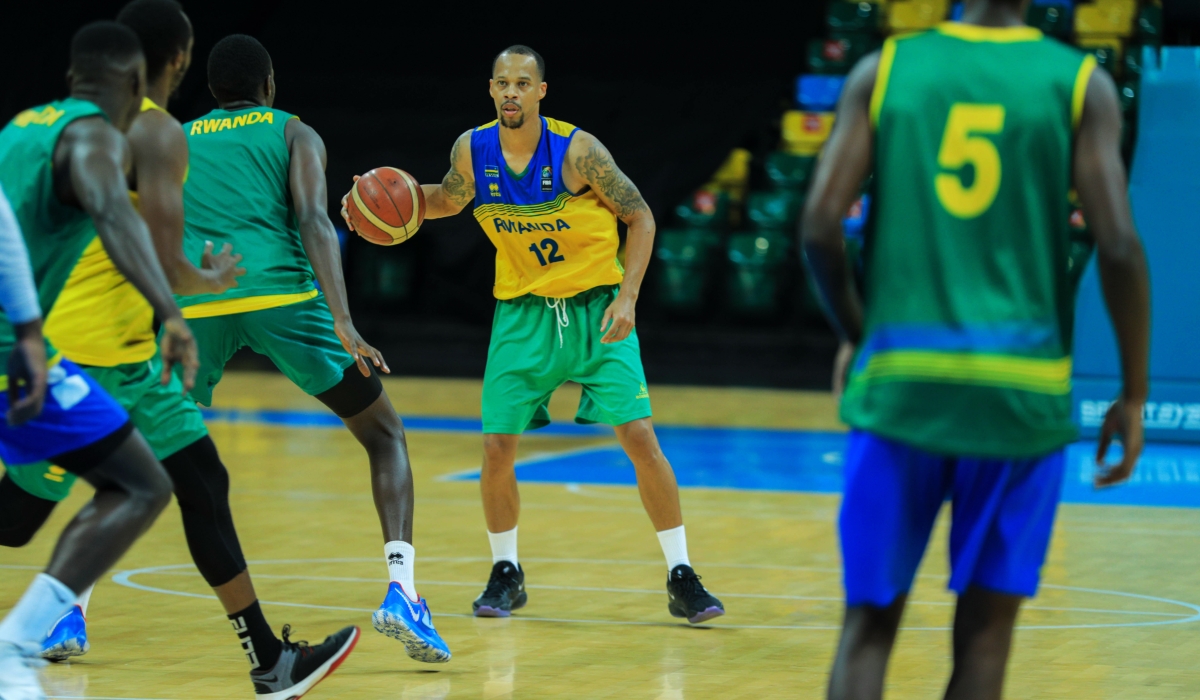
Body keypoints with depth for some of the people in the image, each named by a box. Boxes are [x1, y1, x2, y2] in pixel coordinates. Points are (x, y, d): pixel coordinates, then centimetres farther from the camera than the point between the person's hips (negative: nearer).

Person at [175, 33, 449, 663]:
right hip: (281, 294, -2)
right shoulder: (294, 134, 18)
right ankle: (401, 592, -9)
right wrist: (343, 325, -10)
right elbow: (313, 222, -1)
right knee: (384, 435, 13)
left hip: (195, 303, 2)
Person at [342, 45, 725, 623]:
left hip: (595, 308, -3)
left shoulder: (576, 150, -18)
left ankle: (681, 579, -2)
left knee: (639, 437, -12)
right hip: (524, 312, 3)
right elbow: (449, 200, 16)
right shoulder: (472, 151, -7)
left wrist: (627, 296, -17)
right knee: (497, 449, -3)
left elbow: (640, 217, -9)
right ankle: (505, 574, 19)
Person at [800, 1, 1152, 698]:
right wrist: (1134, 396, 2)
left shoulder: (883, 71, 5)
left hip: (901, 378, 1)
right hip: (1021, 388, -1)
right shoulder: (1080, 84, 1)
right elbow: (1118, 246, -7)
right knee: (984, 634, 7)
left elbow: (820, 227, -1)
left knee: (869, 624, 7)